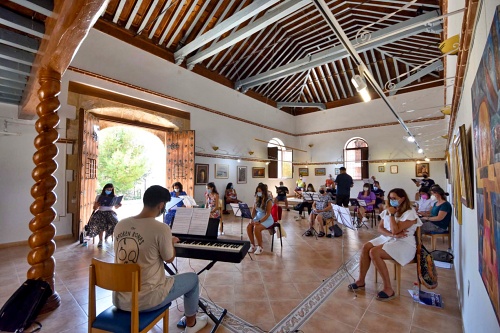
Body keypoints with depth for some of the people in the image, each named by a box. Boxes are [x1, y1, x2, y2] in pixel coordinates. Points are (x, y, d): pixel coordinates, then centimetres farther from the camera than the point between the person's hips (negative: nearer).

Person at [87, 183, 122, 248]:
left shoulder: (114, 197, 5)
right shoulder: (99, 196, 4)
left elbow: (116, 207, 9)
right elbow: (94, 208, 6)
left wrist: (119, 205, -14)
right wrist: (97, 205, -18)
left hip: (110, 212, 1)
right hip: (100, 213, 0)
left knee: (115, 223, -30)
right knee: (101, 224, -34)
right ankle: (100, 241, -20)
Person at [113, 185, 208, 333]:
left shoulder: (120, 225, -4)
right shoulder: (161, 229, -22)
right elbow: (169, 259, -7)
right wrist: (171, 242, 12)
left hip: (119, 299, 6)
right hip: (145, 301, -6)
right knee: (193, 278, 16)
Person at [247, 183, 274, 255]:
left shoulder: (268, 201, -16)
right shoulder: (257, 199, 3)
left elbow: (268, 214, -19)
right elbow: (253, 211, 6)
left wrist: (259, 222, -25)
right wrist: (251, 219, -11)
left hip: (267, 220, -6)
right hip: (257, 218, 6)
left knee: (256, 228, -30)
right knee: (248, 227, -19)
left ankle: (260, 247, -9)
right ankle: (253, 245, -2)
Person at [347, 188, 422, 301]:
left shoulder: (410, 213, -12)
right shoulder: (389, 211, 12)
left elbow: (395, 230, -22)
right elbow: (380, 228, 5)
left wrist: (391, 214, -15)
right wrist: (391, 234, -15)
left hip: (404, 244, -8)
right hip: (387, 239, 8)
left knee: (374, 252, -28)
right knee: (366, 247, -16)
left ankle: (388, 289, -16)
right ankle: (361, 280, -7)